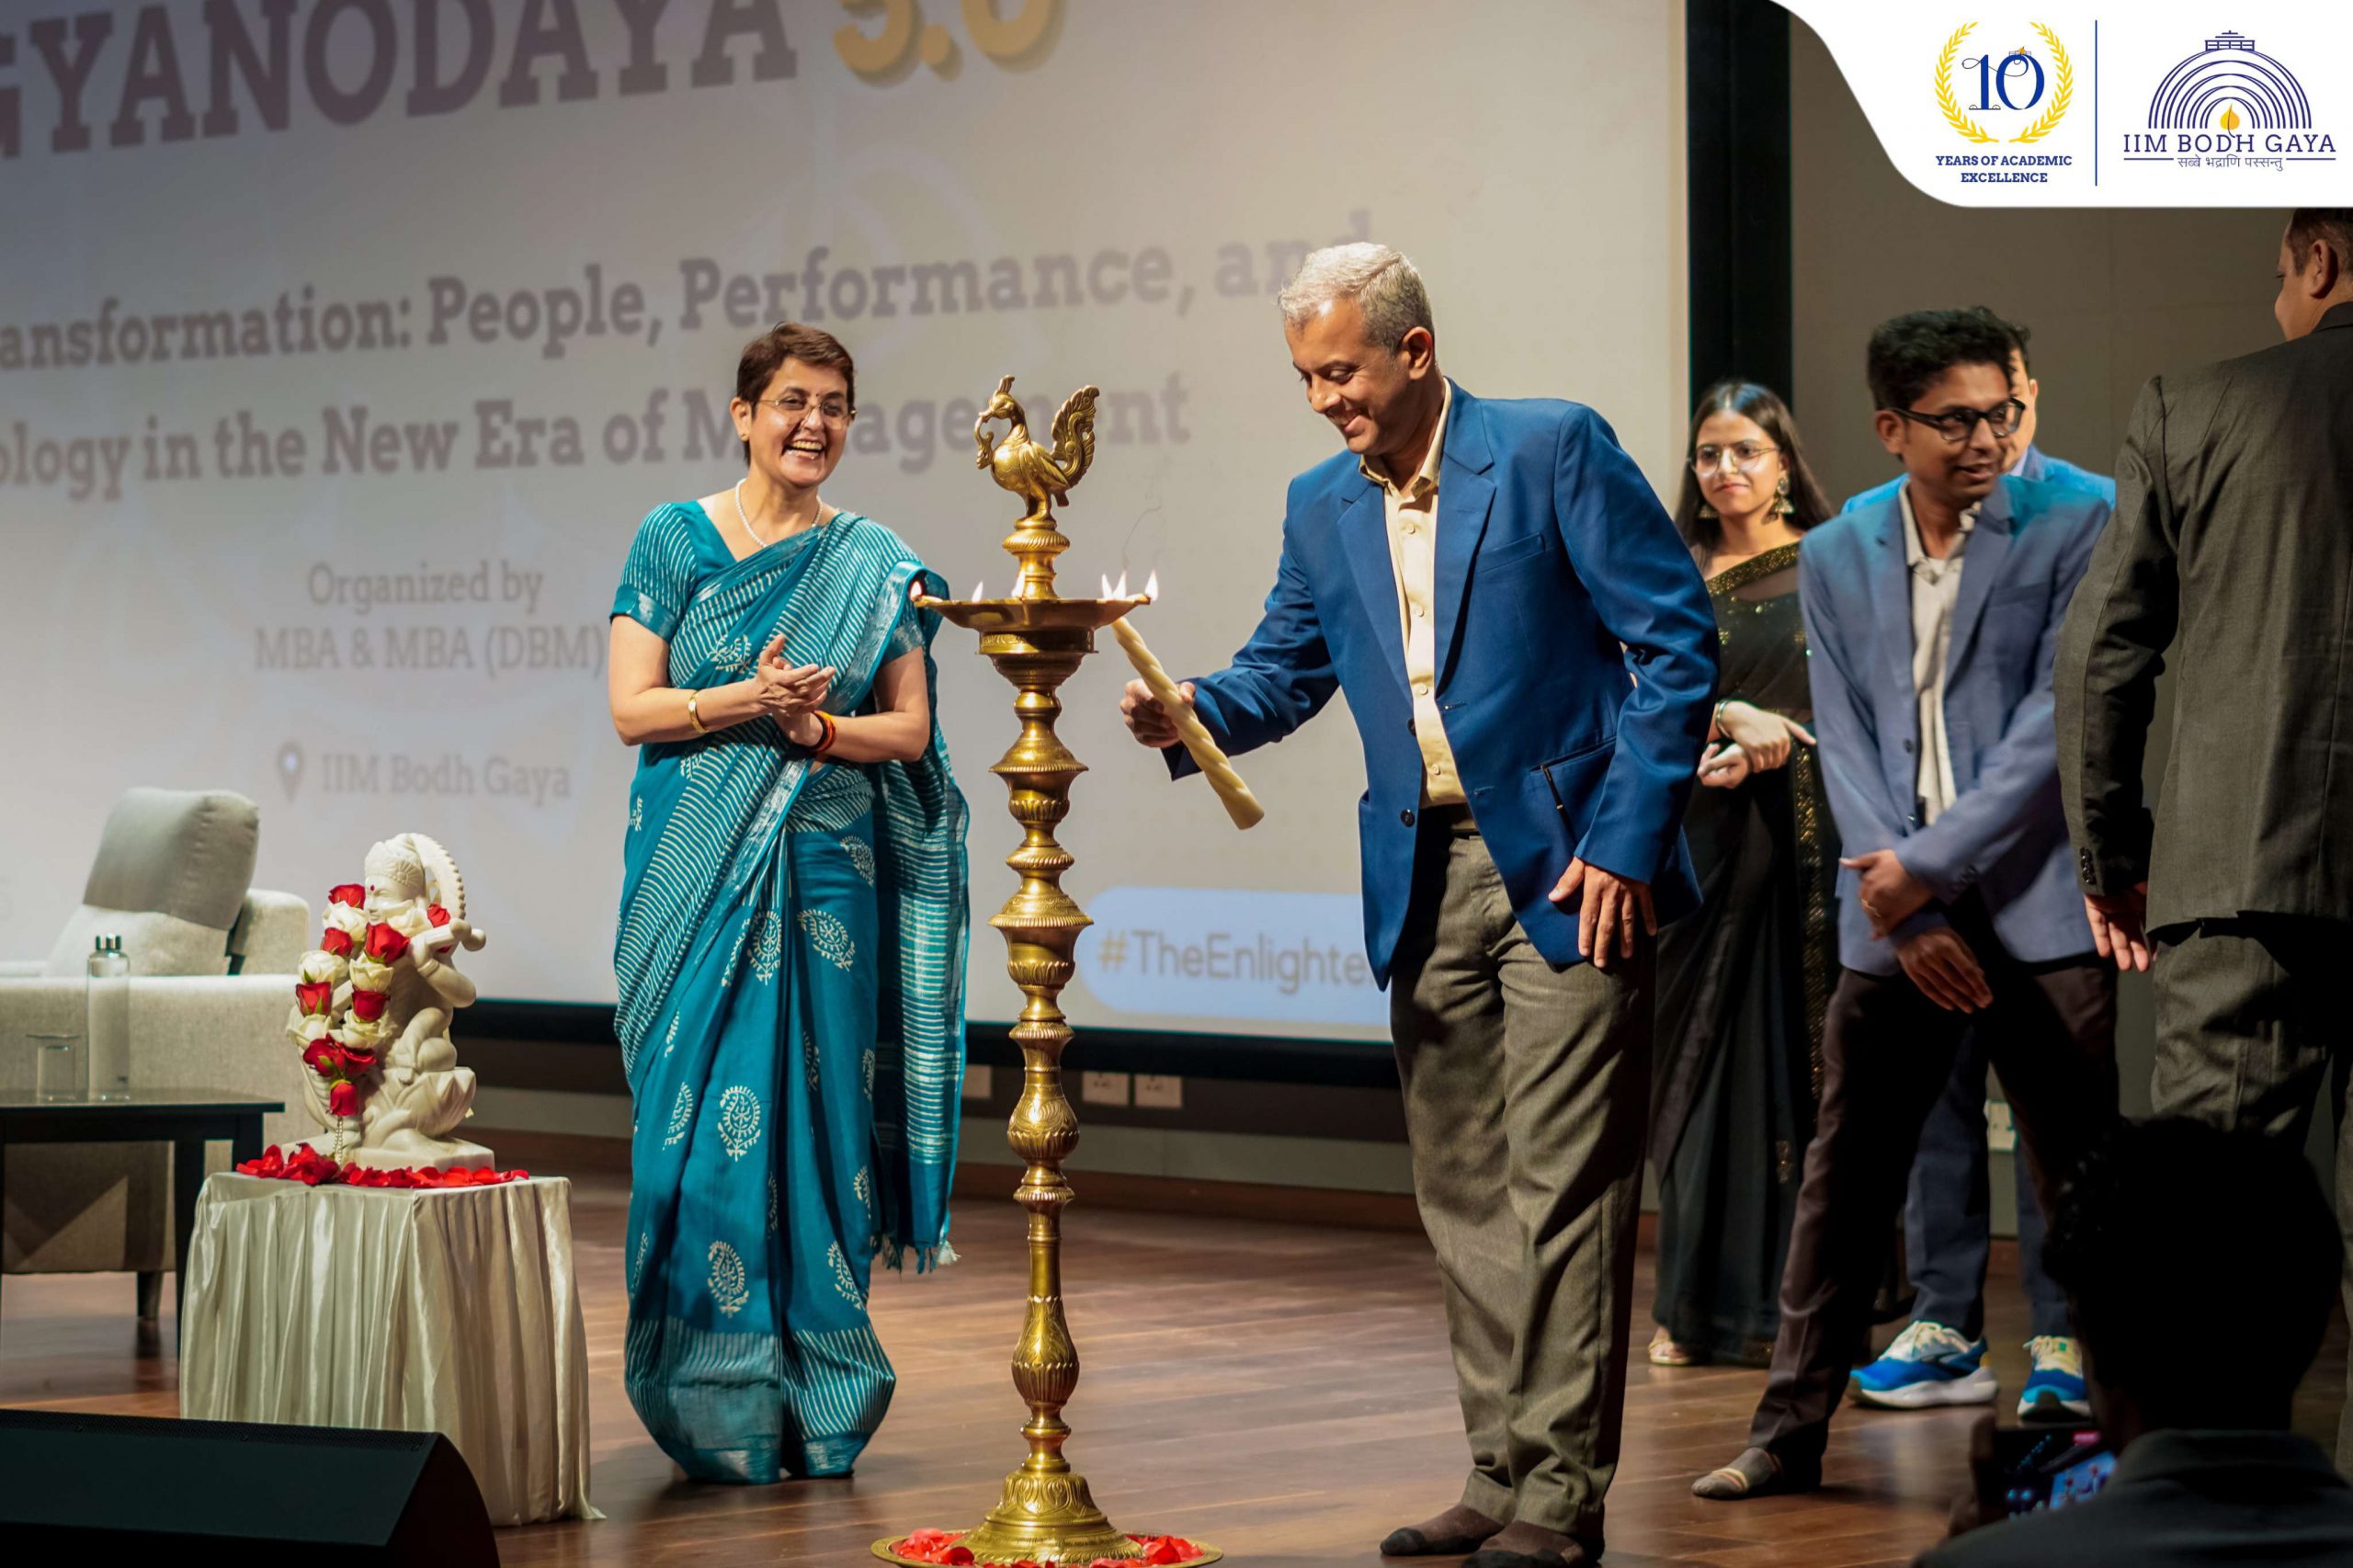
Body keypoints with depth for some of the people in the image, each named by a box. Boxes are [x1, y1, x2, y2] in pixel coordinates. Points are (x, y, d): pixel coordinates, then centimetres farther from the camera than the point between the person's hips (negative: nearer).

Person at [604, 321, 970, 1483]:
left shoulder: (876, 566, 8)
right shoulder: (675, 540, 4)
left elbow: (910, 730, 6)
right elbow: (632, 707, -2)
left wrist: (810, 723, -12)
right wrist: (748, 701, -17)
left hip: (828, 870, 1)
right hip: (700, 875, -1)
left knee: (816, 1120, 0)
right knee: (703, 1122, -5)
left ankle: (816, 1405, 9)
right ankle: (713, 1408, 4)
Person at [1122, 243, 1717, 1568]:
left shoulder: (1553, 450, -7)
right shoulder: (1323, 507, 12)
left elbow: (1677, 640, -8)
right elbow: (1285, 669, 18)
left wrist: (1628, 841, -13)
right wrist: (1195, 713, -6)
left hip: (1568, 871, -6)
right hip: (1425, 885, 6)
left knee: (1563, 1188, -7)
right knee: (1464, 1195, 10)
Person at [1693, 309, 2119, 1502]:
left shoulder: (2070, 531, -3)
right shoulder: (1836, 557, 8)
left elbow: (2055, 722, -9)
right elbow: (1843, 742, 3)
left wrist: (1930, 865, -13)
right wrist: (1906, 913, -8)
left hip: (2034, 911, -3)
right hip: (1894, 914, 3)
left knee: (2084, 1182, 0)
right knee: (1844, 1179, 8)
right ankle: (1790, 1431, 17)